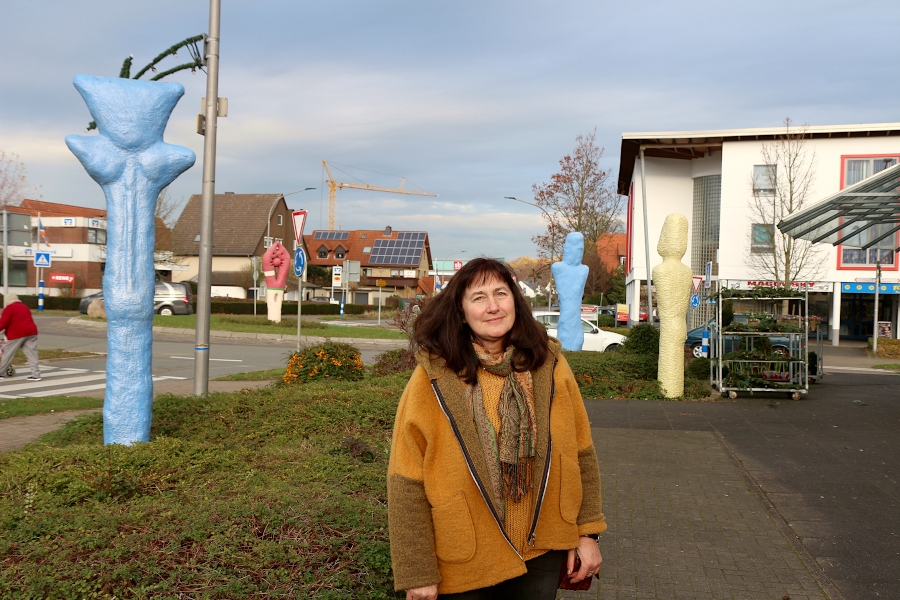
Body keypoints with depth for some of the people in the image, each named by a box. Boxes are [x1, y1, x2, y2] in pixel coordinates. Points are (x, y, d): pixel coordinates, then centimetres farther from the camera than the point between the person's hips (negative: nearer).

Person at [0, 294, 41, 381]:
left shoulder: (9, 308, 0)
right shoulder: (24, 307, 23)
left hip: (17, 333, -6)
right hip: (31, 331, 6)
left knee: (8, 353, 7)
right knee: (32, 353, 1)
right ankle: (36, 374, -7)